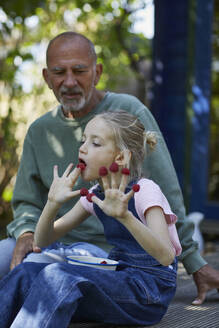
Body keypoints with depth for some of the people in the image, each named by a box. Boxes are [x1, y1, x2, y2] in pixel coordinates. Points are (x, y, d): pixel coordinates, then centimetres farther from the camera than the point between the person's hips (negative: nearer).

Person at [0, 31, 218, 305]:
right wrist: (26, 234, -16)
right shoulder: (39, 132, 6)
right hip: (60, 244, 5)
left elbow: (165, 192, -9)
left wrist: (195, 264, -7)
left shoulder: (129, 112, -9)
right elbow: (27, 203, 9)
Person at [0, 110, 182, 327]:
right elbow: (42, 241, 10)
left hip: (151, 290, -7)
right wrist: (53, 203, -10)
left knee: (59, 275, -30)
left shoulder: (144, 191, -12)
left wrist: (125, 216, -41)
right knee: (26, 273, -13)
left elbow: (166, 256, -27)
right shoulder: (95, 195, 10)